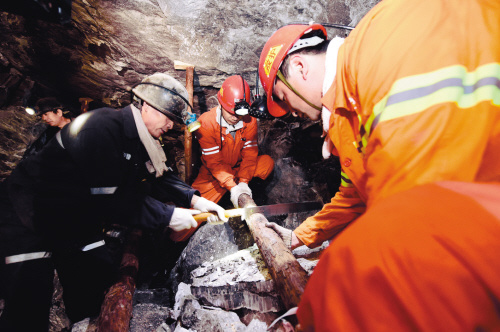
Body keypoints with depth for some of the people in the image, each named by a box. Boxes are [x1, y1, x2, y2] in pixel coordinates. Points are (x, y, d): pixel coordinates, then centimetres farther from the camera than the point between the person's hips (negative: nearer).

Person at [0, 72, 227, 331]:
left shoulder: (138, 138, -2)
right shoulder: (102, 127, -30)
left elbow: (160, 177, 2)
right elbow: (111, 201, -32)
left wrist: (194, 199, -13)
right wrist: (167, 216, -26)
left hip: (78, 219, 9)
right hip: (31, 211, -8)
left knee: (100, 280, 13)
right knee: (29, 307, -6)